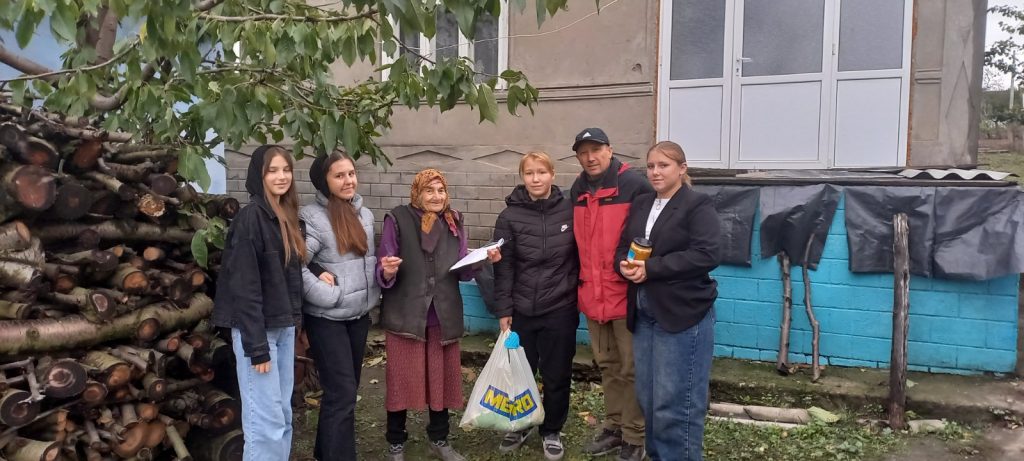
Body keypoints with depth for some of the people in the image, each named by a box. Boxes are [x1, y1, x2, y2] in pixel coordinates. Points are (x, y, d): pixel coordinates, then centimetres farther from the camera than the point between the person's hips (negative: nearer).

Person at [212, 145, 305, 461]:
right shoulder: (250, 217, -14)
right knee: (267, 420, -3)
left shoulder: (286, 216, 11)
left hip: (284, 326, 8)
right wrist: (257, 345, -18)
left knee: (283, 414, 14)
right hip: (259, 328, -8)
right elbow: (244, 287, -18)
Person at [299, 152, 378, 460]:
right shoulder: (313, 217, -15)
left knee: (345, 389, 17)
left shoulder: (365, 215, 7)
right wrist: (328, 294, -20)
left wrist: (378, 282, 5)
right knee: (342, 393, -5)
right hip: (327, 318, -7)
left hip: (359, 314, 7)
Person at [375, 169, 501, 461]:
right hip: (405, 314, -3)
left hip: (444, 316, 4)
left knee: (443, 378, 12)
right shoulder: (398, 220, -5)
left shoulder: (454, 222, 7)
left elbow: (462, 272, 8)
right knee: (402, 379, 5)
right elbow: (383, 272, -8)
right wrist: (387, 272, -30)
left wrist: (481, 261, -10)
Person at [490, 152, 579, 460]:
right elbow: (504, 267, -3)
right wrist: (503, 310, -5)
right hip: (522, 310, 0)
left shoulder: (569, 210, -2)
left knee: (556, 376, 10)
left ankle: (551, 431, 29)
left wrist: (579, 296, 4)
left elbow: (580, 257, 5)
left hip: (560, 309, 0)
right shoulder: (510, 216, -3)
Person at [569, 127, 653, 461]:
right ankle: (614, 427, 31)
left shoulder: (633, 185, -11)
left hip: (627, 293, -6)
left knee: (631, 368, 5)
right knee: (607, 366, 18)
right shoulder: (578, 191, 9)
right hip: (592, 294, 6)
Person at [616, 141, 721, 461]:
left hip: (683, 315, -7)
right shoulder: (641, 205, 15)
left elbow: (706, 255, -18)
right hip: (644, 314, 7)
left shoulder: (698, 205, -6)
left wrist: (651, 268, -18)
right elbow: (623, 245, 16)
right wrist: (624, 264, -8)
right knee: (647, 397, 15)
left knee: (675, 401, -4)